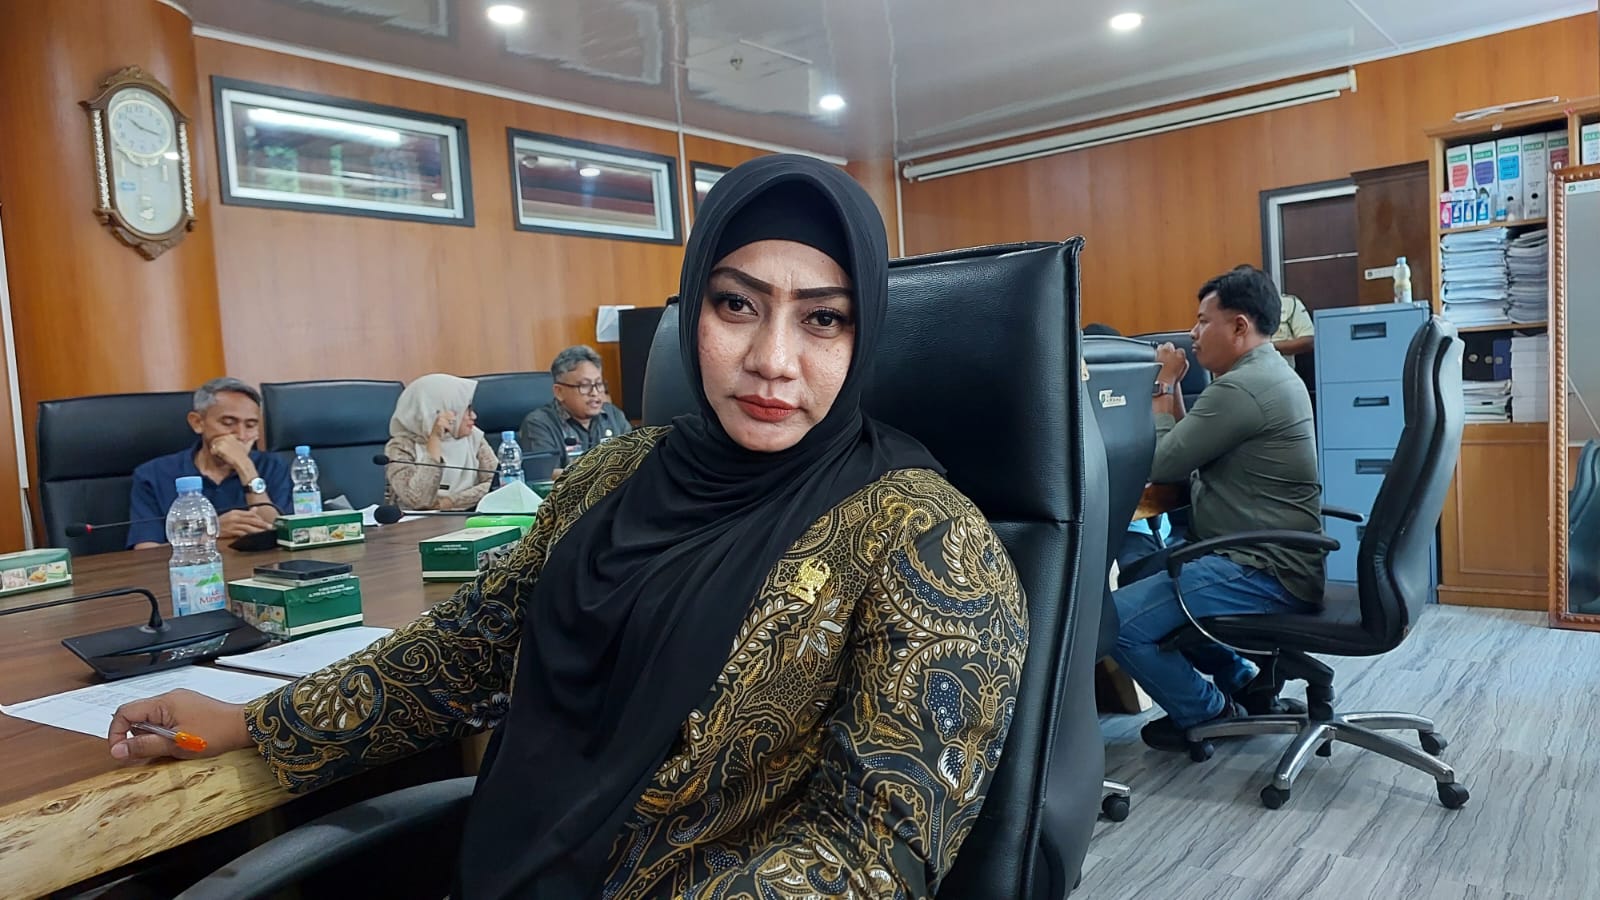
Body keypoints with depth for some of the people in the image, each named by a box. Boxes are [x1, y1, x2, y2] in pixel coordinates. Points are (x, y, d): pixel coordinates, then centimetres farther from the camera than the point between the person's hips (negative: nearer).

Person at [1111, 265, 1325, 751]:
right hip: (1270, 558, 11)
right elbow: (1188, 452, 14)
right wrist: (1173, 386, 6)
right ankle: (1242, 679, 24)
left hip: (1266, 573, -11)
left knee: (1114, 620, -18)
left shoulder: (1242, 389, -20)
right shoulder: (1268, 374, 15)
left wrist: (1163, 385, -6)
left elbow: (1159, 463, -17)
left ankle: (1208, 714, 5)